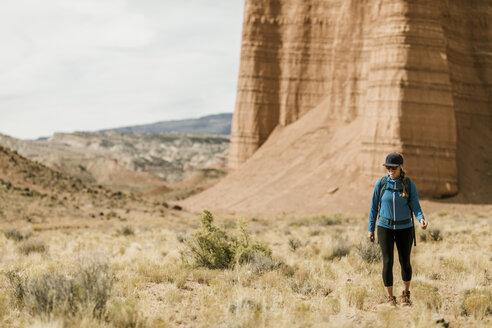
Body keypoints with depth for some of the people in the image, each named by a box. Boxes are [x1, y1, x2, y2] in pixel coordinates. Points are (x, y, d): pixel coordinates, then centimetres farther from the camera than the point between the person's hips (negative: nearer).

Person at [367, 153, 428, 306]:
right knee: (388, 262, -8)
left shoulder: (409, 185, -8)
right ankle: (390, 298, 5)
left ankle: (406, 294, 32)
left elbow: (415, 207, -10)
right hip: (385, 227, 0)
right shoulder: (381, 184, -6)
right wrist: (371, 229, 2)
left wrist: (421, 219, -31)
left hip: (404, 228, 0)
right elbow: (374, 207, 1)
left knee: (405, 262, 8)